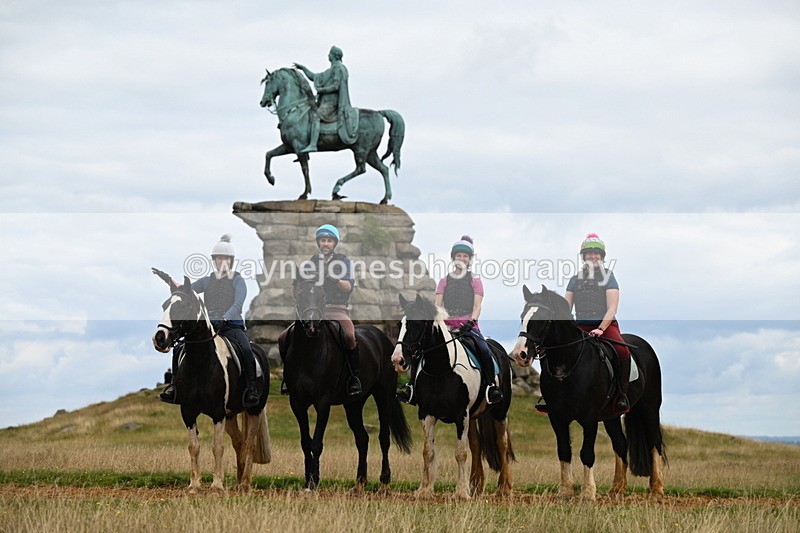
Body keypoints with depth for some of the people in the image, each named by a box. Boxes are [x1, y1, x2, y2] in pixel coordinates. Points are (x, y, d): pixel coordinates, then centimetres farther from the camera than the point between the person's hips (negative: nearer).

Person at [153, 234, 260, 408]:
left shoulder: (238, 281, 3)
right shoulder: (207, 281, 17)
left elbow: (238, 304, -11)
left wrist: (224, 319, -28)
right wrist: (169, 280, -7)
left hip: (232, 326, -4)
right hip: (209, 327, 4)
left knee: (246, 351, -34)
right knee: (179, 349, -12)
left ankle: (251, 389, -30)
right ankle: (175, 385, -2)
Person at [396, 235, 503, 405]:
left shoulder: (475, 281, 15)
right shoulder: (444, 281, 19)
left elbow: (477, 306, 5)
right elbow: (438, 305, 11)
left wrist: (471, 323, -13)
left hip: (468, 324, -2)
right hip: (447, 324, 2)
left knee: (484, 350, -31)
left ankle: (491, 386, -23)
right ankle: (411, 385, -14)